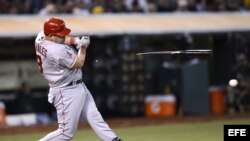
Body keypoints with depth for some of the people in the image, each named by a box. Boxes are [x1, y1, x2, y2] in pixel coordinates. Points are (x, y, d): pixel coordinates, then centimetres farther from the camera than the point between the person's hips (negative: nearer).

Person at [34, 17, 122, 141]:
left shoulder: (41, 36, -3)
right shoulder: (56, 51, -29)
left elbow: (63, 39, 18)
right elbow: (78, 64, -16)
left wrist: (74, 40, -2)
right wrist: (83, 47, -2)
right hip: (66, 92, -11)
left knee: (95, 117, 8)